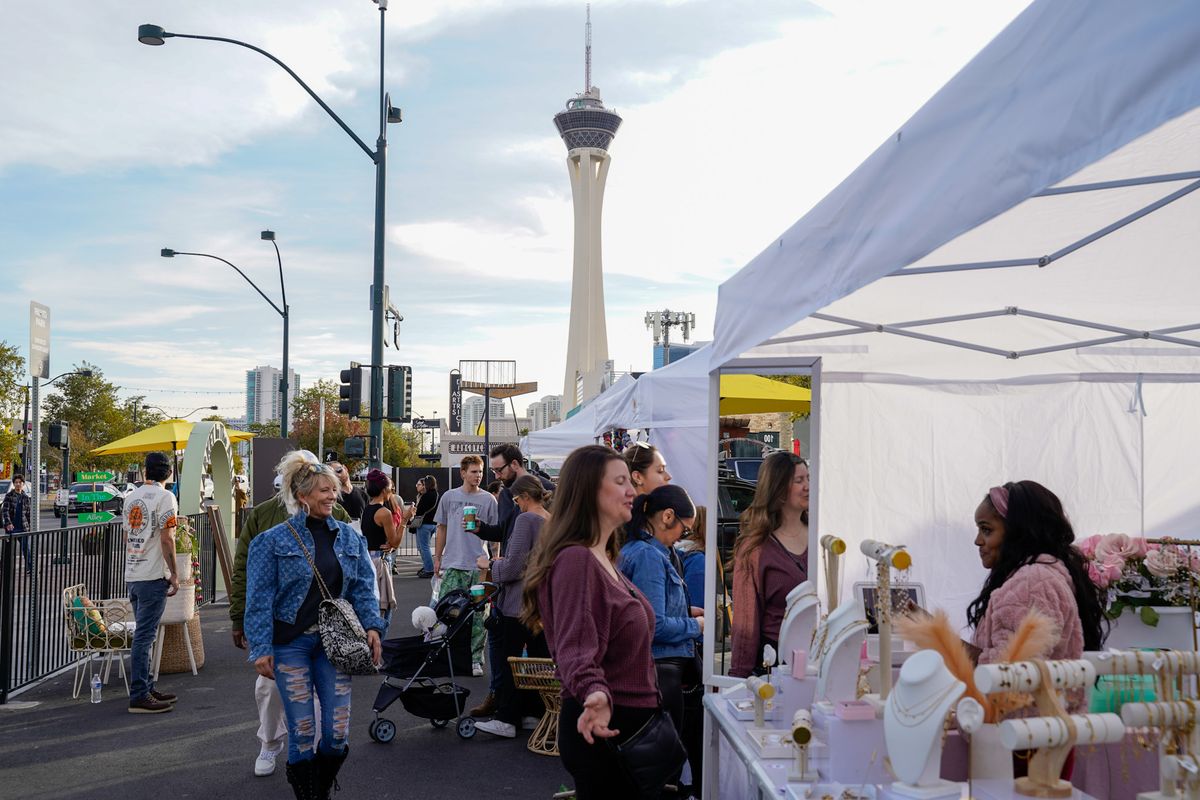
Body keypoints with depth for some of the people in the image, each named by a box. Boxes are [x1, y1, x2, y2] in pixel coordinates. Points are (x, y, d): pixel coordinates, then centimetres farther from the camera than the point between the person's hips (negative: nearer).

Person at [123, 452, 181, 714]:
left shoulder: (132, 496, 13)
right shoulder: (164, 497, -10)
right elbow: (166, 538, -16)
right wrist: (173, 574, -11)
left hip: (132, 576, 8)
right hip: (153, 576, -8)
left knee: (143, 634, 15)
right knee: (144, 636, -6)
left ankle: (147, 689, 22)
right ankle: (139, 696, -4)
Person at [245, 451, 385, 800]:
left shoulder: (349, 537, 8)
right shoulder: (274, 541, -4)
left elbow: (364, 586, 8)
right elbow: (259, 598, -6)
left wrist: (371, 626, -7)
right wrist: (261, 649, -11)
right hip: (291, 644, -3)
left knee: (337, 732, 1)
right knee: (302, 732, 0)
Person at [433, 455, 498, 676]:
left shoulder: (488, 500, 3)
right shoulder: (449, 497, 7)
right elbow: (442, 528, 14)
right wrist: (437, 558, 12)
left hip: (479, 566, -1)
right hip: (452, 565, 1)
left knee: (477, 615, 2)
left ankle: (475, 660, 10)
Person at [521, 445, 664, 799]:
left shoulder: (602, 559, 13)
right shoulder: (575, 560, -19)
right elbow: (576, 651, -30)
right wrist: (596, 694, -47)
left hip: (629, 722, 10)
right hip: (604, 728, -10)